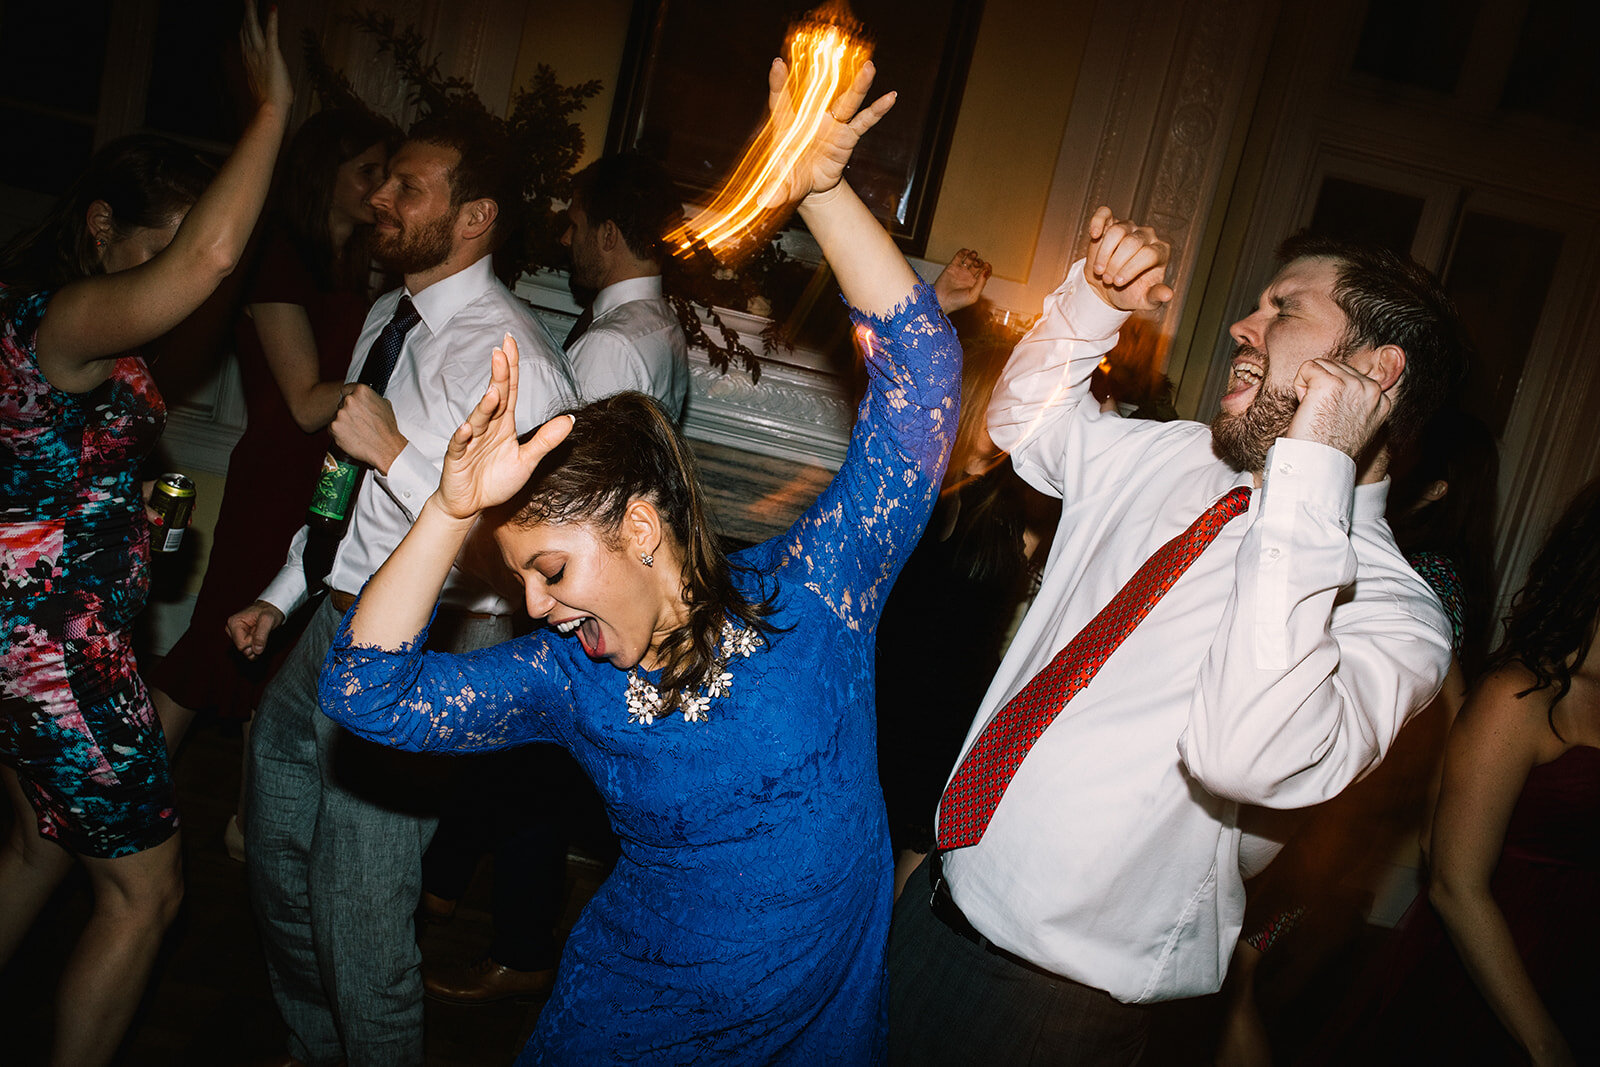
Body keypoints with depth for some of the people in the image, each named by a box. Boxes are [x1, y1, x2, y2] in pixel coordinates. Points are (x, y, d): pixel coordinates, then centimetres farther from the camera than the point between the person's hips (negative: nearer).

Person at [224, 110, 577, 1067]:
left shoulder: (510, 357, -21)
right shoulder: (386, 316, 9)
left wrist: (395, 451, -26)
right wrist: (281, 594, 23)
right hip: (332, 628, 10)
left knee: (359, 916, 1)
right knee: (278, 862, 25)